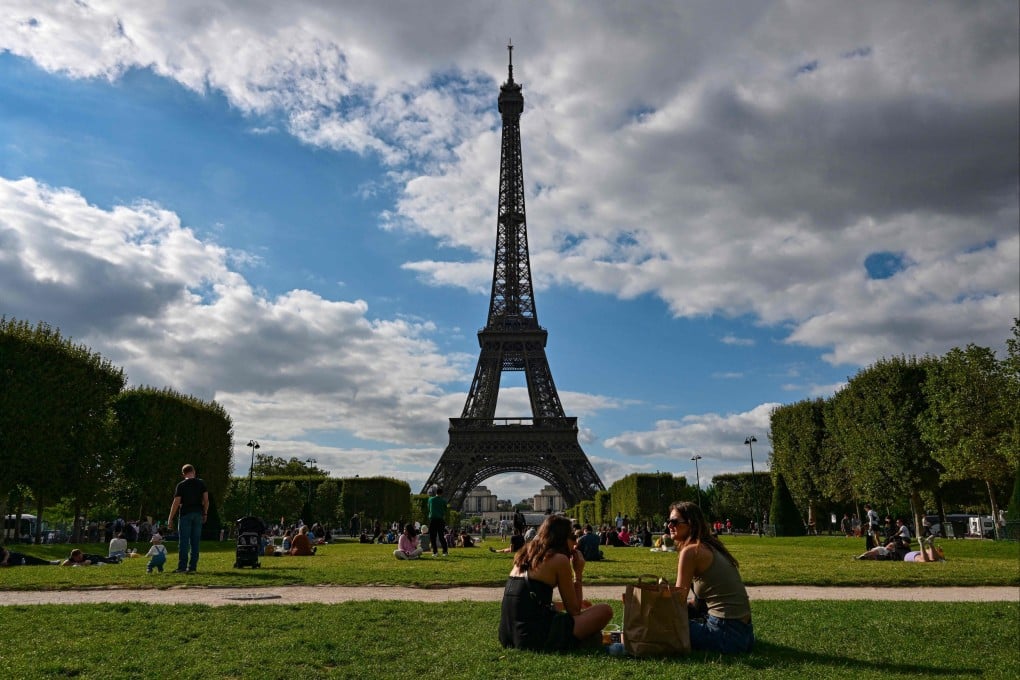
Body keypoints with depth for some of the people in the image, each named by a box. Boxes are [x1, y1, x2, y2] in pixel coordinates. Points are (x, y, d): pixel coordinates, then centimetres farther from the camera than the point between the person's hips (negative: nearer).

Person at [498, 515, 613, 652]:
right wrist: (578, 573, 9)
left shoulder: (525, 556, 16)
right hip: (536, 638, -7)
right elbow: (574, 611, 0)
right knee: (605, 611, 1)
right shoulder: (559, 559, -5)